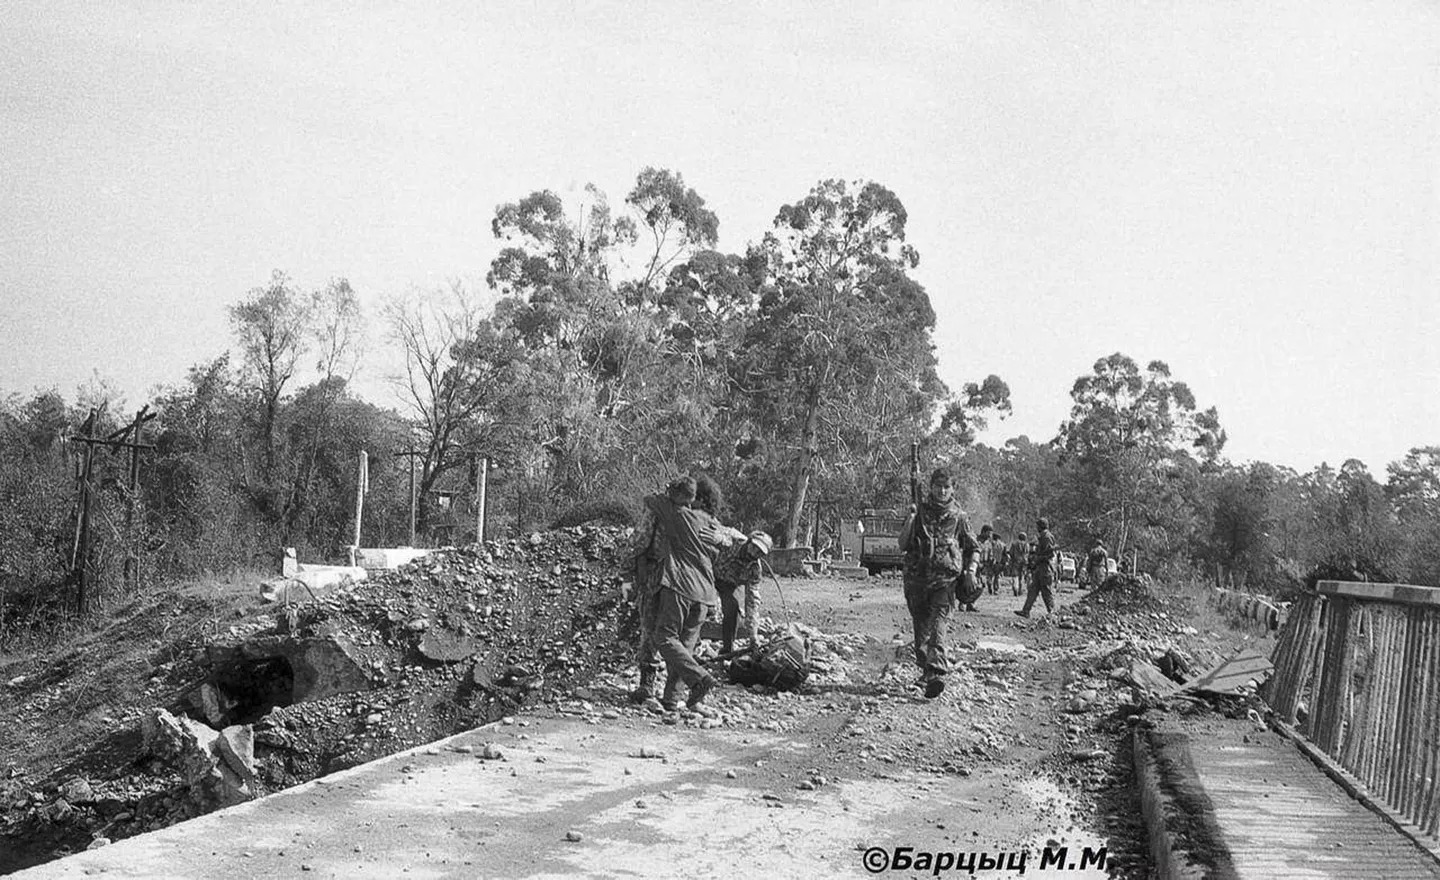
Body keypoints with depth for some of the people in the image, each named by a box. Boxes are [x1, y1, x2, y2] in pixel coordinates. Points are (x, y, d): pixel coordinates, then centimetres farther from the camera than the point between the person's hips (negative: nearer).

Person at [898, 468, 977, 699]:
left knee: (937, 624, -17)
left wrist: (971, 570, 1)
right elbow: (902, 545, 1)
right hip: (917, 577, 2)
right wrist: (910, 520, -12)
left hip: (945, 578, -2)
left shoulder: (957, 517, 7)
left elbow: (972, 548, 17)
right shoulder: (920, 513, 7)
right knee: (920, 625, 10)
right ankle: (925, 668, 28)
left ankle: (936, 673, -27)